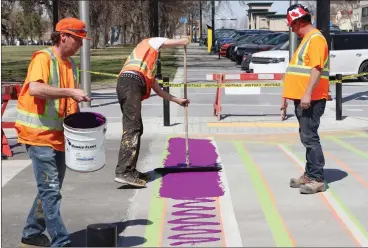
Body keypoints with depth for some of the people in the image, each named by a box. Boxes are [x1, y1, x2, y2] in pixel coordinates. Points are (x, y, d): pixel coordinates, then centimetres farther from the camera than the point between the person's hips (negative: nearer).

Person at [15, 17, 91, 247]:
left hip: (59, 135, 9)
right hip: (39, 134, -9)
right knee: (51, 189, -8)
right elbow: (34, 89, -30)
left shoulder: (71, 64, 13)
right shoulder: (43, 58, -13)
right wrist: (70, 92, -29)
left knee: (51, 188, 15)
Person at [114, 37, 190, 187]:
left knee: (136, 128, 10)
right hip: (131, 82, -9)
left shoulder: (149, 66, 41)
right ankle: (123, 172, -25)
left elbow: (157, 89, 43)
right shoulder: (151, 42, 21)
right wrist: (185, 41, 44)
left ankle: (130, 170, 11)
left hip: (127, 85, 9)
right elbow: (185, 42, 20)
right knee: (132, 128, -16)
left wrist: (177, 100, 50)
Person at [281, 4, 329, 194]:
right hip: (301, 99, 10)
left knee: (310, 138, -10)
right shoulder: (306, 40, 20)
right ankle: (309, 174, 21)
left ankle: (317, 180, -8)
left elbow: (317, 68, -22)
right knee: (306, 138, 14)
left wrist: (308, 94, -28)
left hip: (311, 99, -10)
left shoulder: (316, 38, -12)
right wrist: (287, 97, 24)